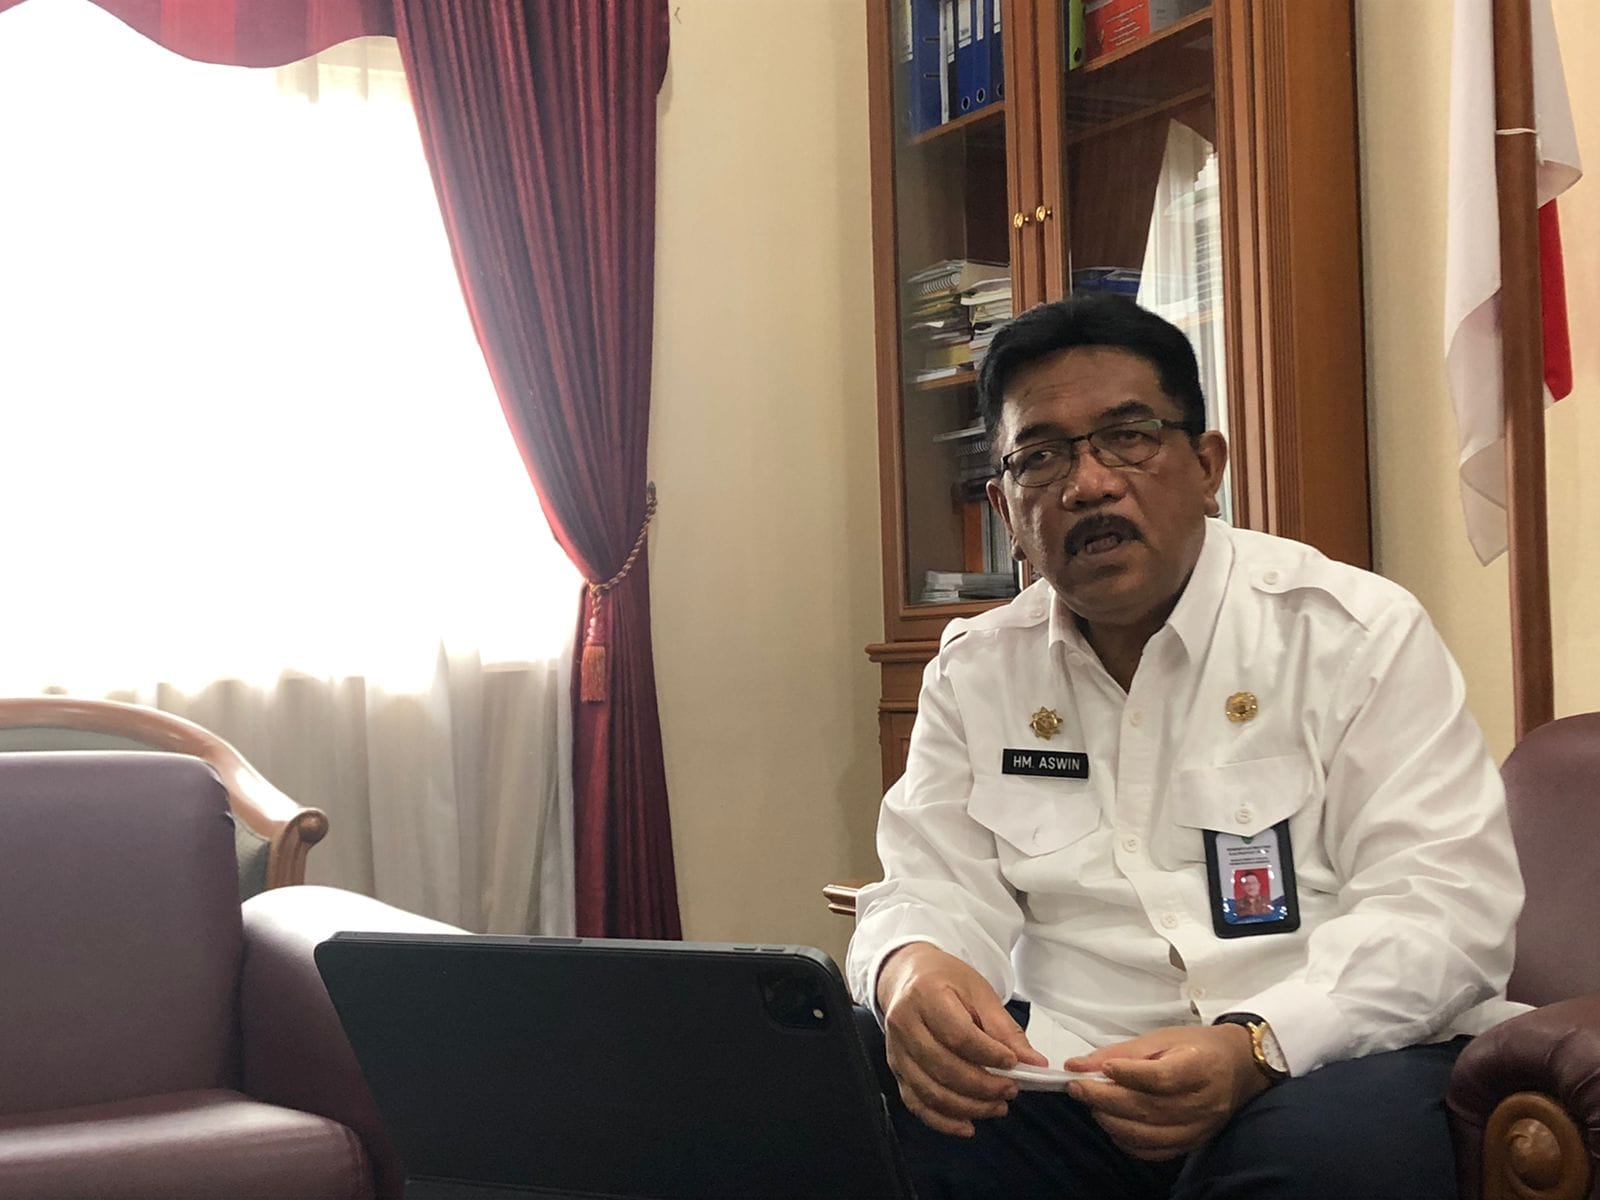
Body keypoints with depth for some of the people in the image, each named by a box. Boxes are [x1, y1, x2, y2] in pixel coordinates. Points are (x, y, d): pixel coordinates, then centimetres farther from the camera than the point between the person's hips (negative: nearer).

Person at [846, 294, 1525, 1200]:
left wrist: (1254, 1050, -28)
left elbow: (1445, 903, -10)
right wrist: (910, 969, -21)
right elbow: (935, 889, 6)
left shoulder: (1359, 633, -2)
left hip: (1325, 1059, -3)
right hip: (1066, 1076, 3)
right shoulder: (974, 671, 11)